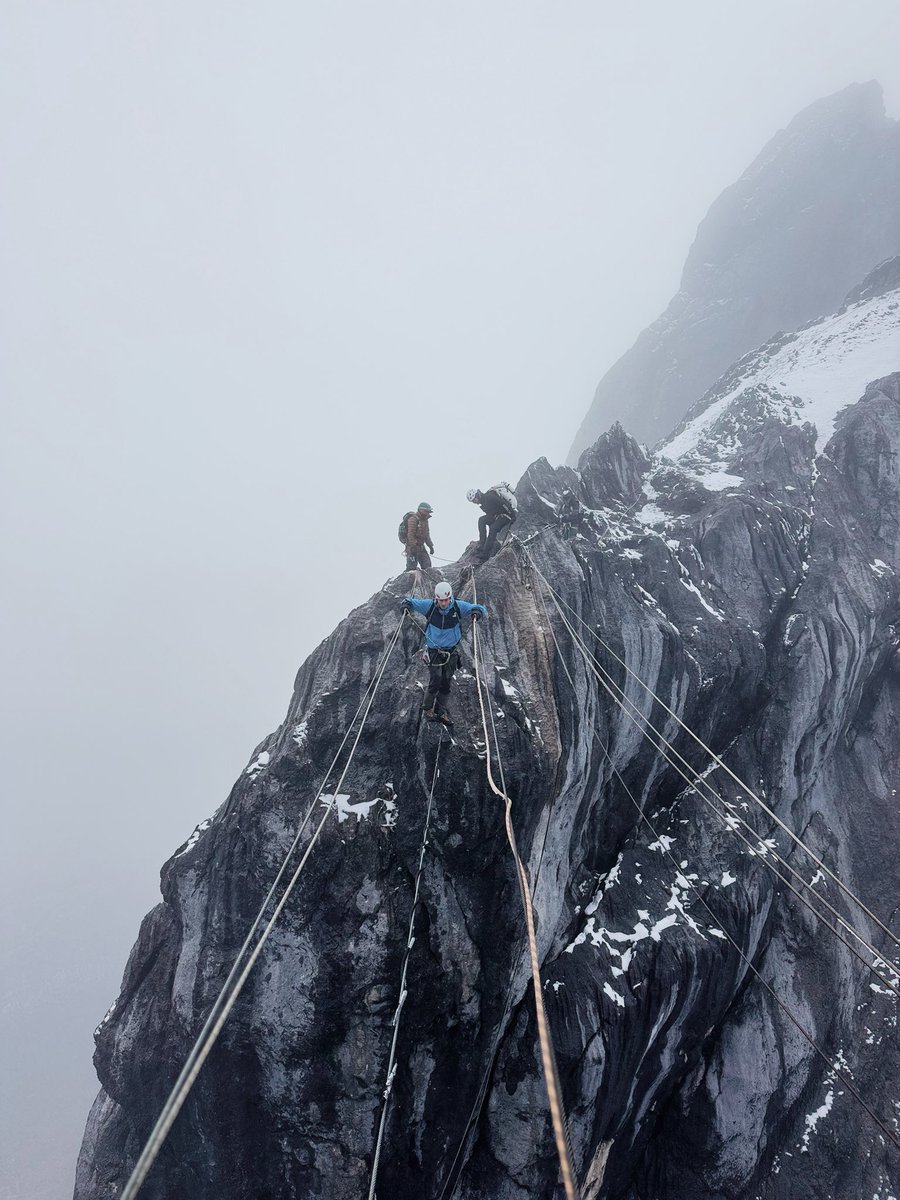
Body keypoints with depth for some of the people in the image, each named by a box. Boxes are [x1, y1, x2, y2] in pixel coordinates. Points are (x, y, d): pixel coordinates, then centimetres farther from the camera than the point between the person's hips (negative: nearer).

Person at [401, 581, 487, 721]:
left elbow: (481, 608, -3)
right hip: (434, 651, -2)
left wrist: (477, 612, -26)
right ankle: (428, 708, 3)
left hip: (451, 652, 2)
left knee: (446, 682, 7)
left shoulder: (458, 607, -8)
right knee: (435, 680, -14)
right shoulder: (429, 606, -12)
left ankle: (441, 712, 18)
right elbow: (410, 601, -1)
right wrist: (406, 603, -25)